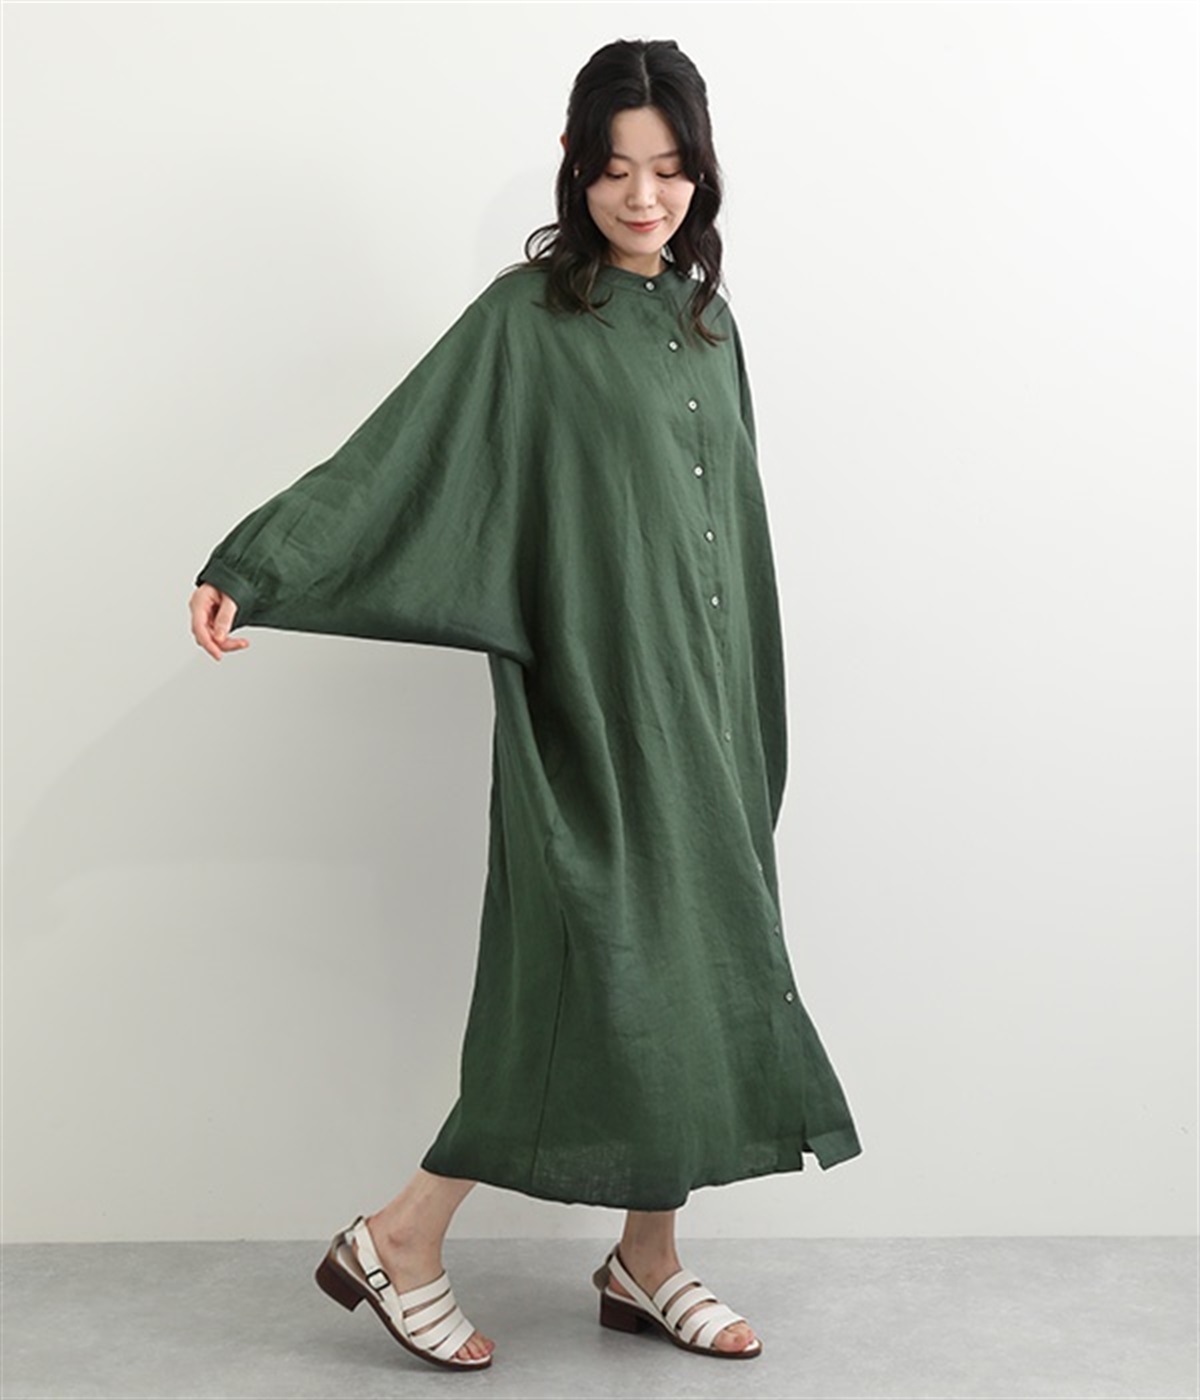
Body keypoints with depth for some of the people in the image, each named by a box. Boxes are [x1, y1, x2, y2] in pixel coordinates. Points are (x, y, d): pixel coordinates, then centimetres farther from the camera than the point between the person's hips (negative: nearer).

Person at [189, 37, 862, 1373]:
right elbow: (397, 452, -16)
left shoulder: (704, 317, 14)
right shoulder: (528, 314, -6)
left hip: (703, 700, 7)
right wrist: (249, 567, -28)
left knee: (688, 968, 8)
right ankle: (400, 1241, 10)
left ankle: (647, 1260, 22)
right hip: (592, 702, -7)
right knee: (605, 975, -6)